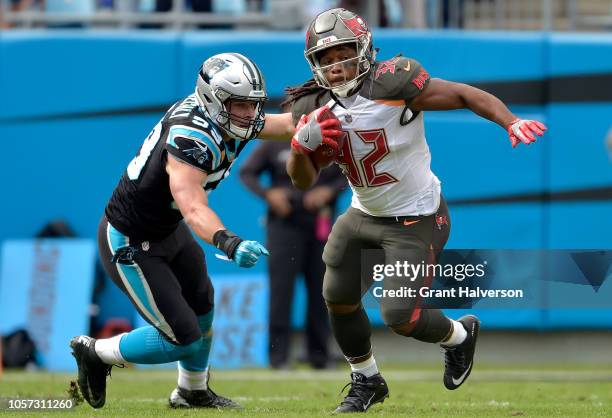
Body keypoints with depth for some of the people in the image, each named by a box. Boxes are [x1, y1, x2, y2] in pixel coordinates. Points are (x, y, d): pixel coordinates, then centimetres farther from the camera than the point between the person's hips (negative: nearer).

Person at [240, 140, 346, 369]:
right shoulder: (274, 145, 2)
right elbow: (247, 172, 4)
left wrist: (329, 191, -10)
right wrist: (268, 193, -12)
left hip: (322, 227, 2)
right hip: (285, 224, -2)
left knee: (320, 290, 4)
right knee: (281, 288, -8)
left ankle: (318, 355, 11)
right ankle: (278, 356, -6)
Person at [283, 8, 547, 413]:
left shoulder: (393, 84, -25)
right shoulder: (314, 106, -5)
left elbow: (466, 95, -21)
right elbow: (304, 180, 2)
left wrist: (512, 122, -36)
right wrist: (301, 145, -20)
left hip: (415, 220, -7)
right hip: (364, 216, 7)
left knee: (402, 316, -10)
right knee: (338, 299, 10)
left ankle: (459, 334, 25)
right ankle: (366, 381, 35)